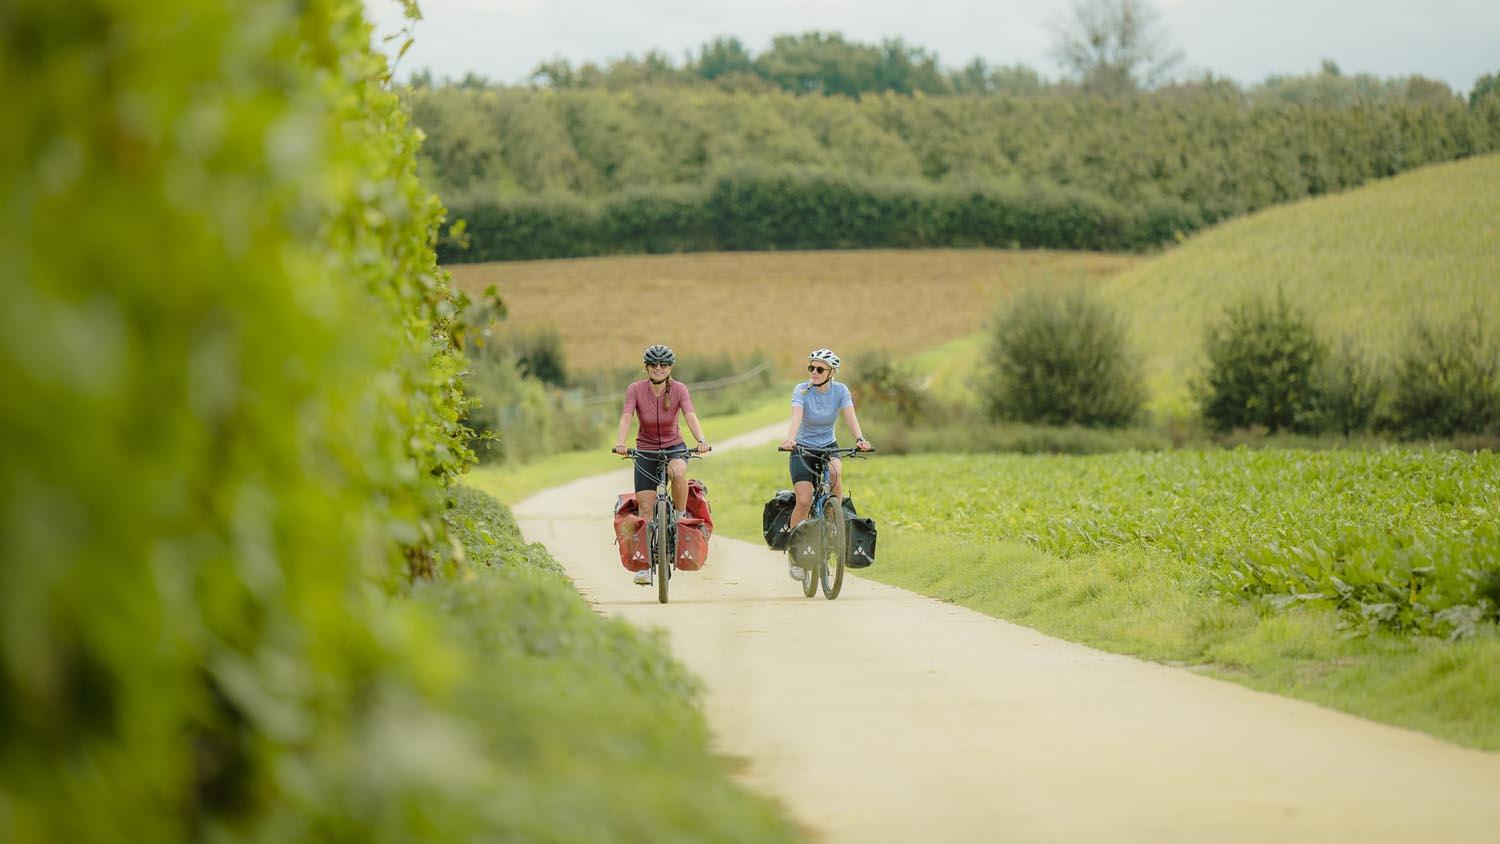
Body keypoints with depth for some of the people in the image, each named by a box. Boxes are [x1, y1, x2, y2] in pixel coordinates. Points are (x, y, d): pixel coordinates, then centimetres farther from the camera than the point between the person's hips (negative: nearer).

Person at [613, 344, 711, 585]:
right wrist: (620, 443, -45)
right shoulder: (635, 390, -14)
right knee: (645, 508, -6)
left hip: (674, 447, -1)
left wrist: (702, 440, -46)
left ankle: (680, 520, -13)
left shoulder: (679, 389, -14)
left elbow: (690, 416, -27)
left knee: (678, 473, -37)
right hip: (645, 450, 1)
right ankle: (645, 567, 3)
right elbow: (626, 418, -26)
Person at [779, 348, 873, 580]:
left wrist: (860, 439, -43)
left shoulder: (840, 391, -10)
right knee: (804, 501, -16)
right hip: (803, 448, -2)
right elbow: (796, 417, -32)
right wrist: (790, 439, -52)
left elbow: (850, 417, -24)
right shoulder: (801, 390, -16)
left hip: (828, 447, 2)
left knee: (834, 473, -34)